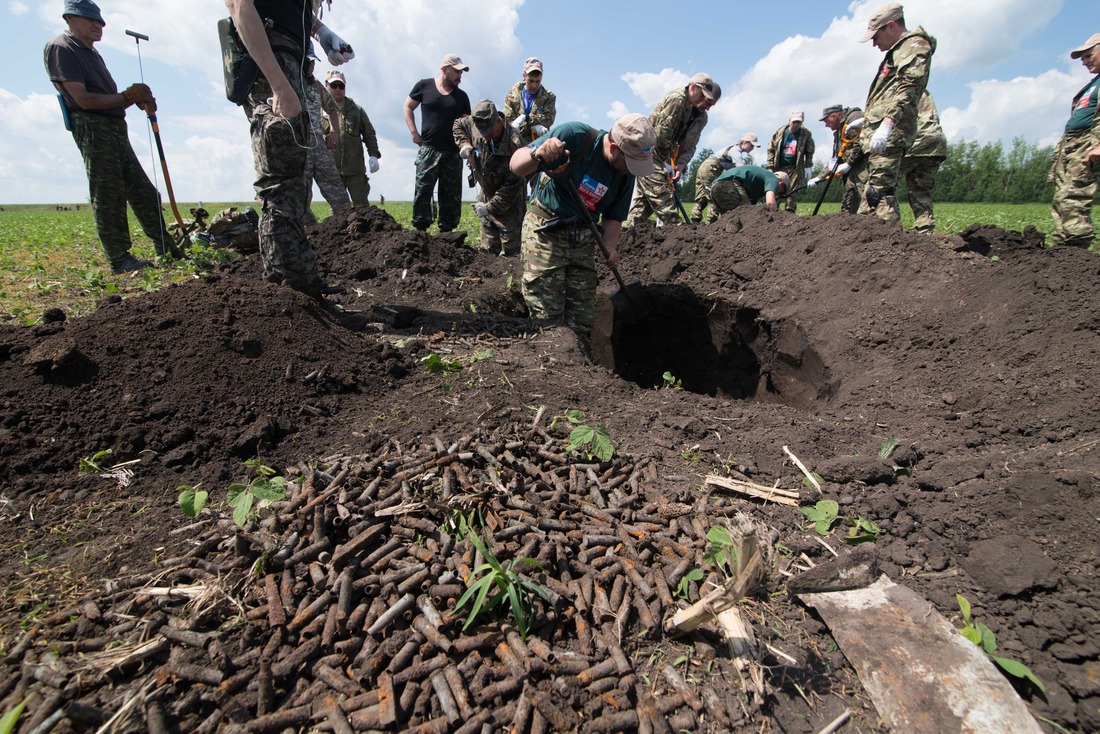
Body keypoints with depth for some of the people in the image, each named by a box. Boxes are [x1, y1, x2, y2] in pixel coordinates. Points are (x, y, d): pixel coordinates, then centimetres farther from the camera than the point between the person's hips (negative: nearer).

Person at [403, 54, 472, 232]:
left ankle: (446, 230, 11)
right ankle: (421, 229, 0)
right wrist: (414, 133, 0)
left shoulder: (461, 96, 10)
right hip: (428, 149, -2)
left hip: (453, 153, 3)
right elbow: (408, 107, 12)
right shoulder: (424, 86, 4)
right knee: (422, 191, -6)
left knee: (451, 195, 3)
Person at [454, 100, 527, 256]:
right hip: (486, 196, 6)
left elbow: (513, 186, -27)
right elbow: (458, 124, 14)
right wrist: (463, 144, -6)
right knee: (488, 249, 14)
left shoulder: (514, 145, -28)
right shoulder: (475, 124, -10)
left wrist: (490, 207, -24)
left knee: (509, 251, -2)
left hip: (509, 203, -6)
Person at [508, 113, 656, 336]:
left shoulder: (626, 175, 0)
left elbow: (613, 216, 10)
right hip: (545, 232, -5)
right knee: (547, 317, -8)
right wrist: (537, 154, -38)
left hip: (583, 240, 5)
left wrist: (609, 246, -9)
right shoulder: (573, 135, -17)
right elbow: (516, 166, -16)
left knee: (582, 318, 8)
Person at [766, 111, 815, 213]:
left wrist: (808, 167, 0)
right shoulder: (780, 132, 1)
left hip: (796, 168, 0)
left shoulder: (806, 134, 3)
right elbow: (771, 150, 4)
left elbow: (809, 152, 9)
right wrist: (770, 167, -3)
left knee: (793, 193, -3)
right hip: (780, 167, 0)